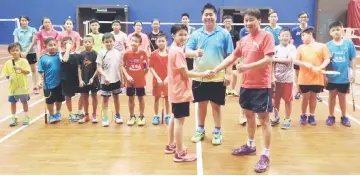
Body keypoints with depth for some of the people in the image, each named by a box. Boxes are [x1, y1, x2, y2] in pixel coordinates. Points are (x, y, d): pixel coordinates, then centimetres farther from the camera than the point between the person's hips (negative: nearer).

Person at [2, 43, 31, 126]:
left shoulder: (24, 61, -9)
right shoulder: (8, 63, -1)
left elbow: (27, 71, -16)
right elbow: (5, 74, 3)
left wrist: (20, 68, -30)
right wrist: (8, 77, -17)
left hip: (23, 87, -2)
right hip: (13, 87, 2)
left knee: (24, 102, 11)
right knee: (13, 102, 11)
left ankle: (26, 117, 25)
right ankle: (14, 118, 25)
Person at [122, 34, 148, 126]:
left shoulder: (143, 53, -9)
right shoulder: (127, 53, -7)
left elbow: (146, 66, 1)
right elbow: (123, 66, -1)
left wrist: (142, 74, -5)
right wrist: (127, 76, -12)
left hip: (140, 80, -1)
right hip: (130, 80, 1)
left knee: (141, 98, 10)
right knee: (131, 98, 11)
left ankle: (141, 116, 24)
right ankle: (132, 116, 26)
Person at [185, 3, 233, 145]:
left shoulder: (224, 34, -1)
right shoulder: (196, 34, 4)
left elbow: (229, 56, -2)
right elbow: (187, 52, -3)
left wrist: (228, 73, -8)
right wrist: (195, 53, -26)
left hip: (218, 77, -2)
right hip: (199, 77, 2)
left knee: (216, 105, 7)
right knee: (201, 104, 13)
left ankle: (217, 132, 21)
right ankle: (200, 130, 29)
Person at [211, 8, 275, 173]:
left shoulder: (266, 36, -9)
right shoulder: (243, 40, 12)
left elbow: (268, 59, -18)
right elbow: (232, 57, 14)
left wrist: (248, 66, -26)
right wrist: (215, 70, 6)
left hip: (262, 85, -7)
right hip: (246, 84, 7)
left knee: (264, 118, -2)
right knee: (249, 115, 17)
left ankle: (266, 156, 5)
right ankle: (250, 145, 35)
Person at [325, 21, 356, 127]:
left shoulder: (349, 43, -5)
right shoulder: (327, 45, -6)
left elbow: (353, 59, 0)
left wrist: (353, 73, -1)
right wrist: (324, 75, -4)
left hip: (344, 77, 0)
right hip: (331, 77, 0)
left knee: (342, 97, 14)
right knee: (332, 96, 13)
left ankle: (344, 117, 30)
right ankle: (331, 116, 27)